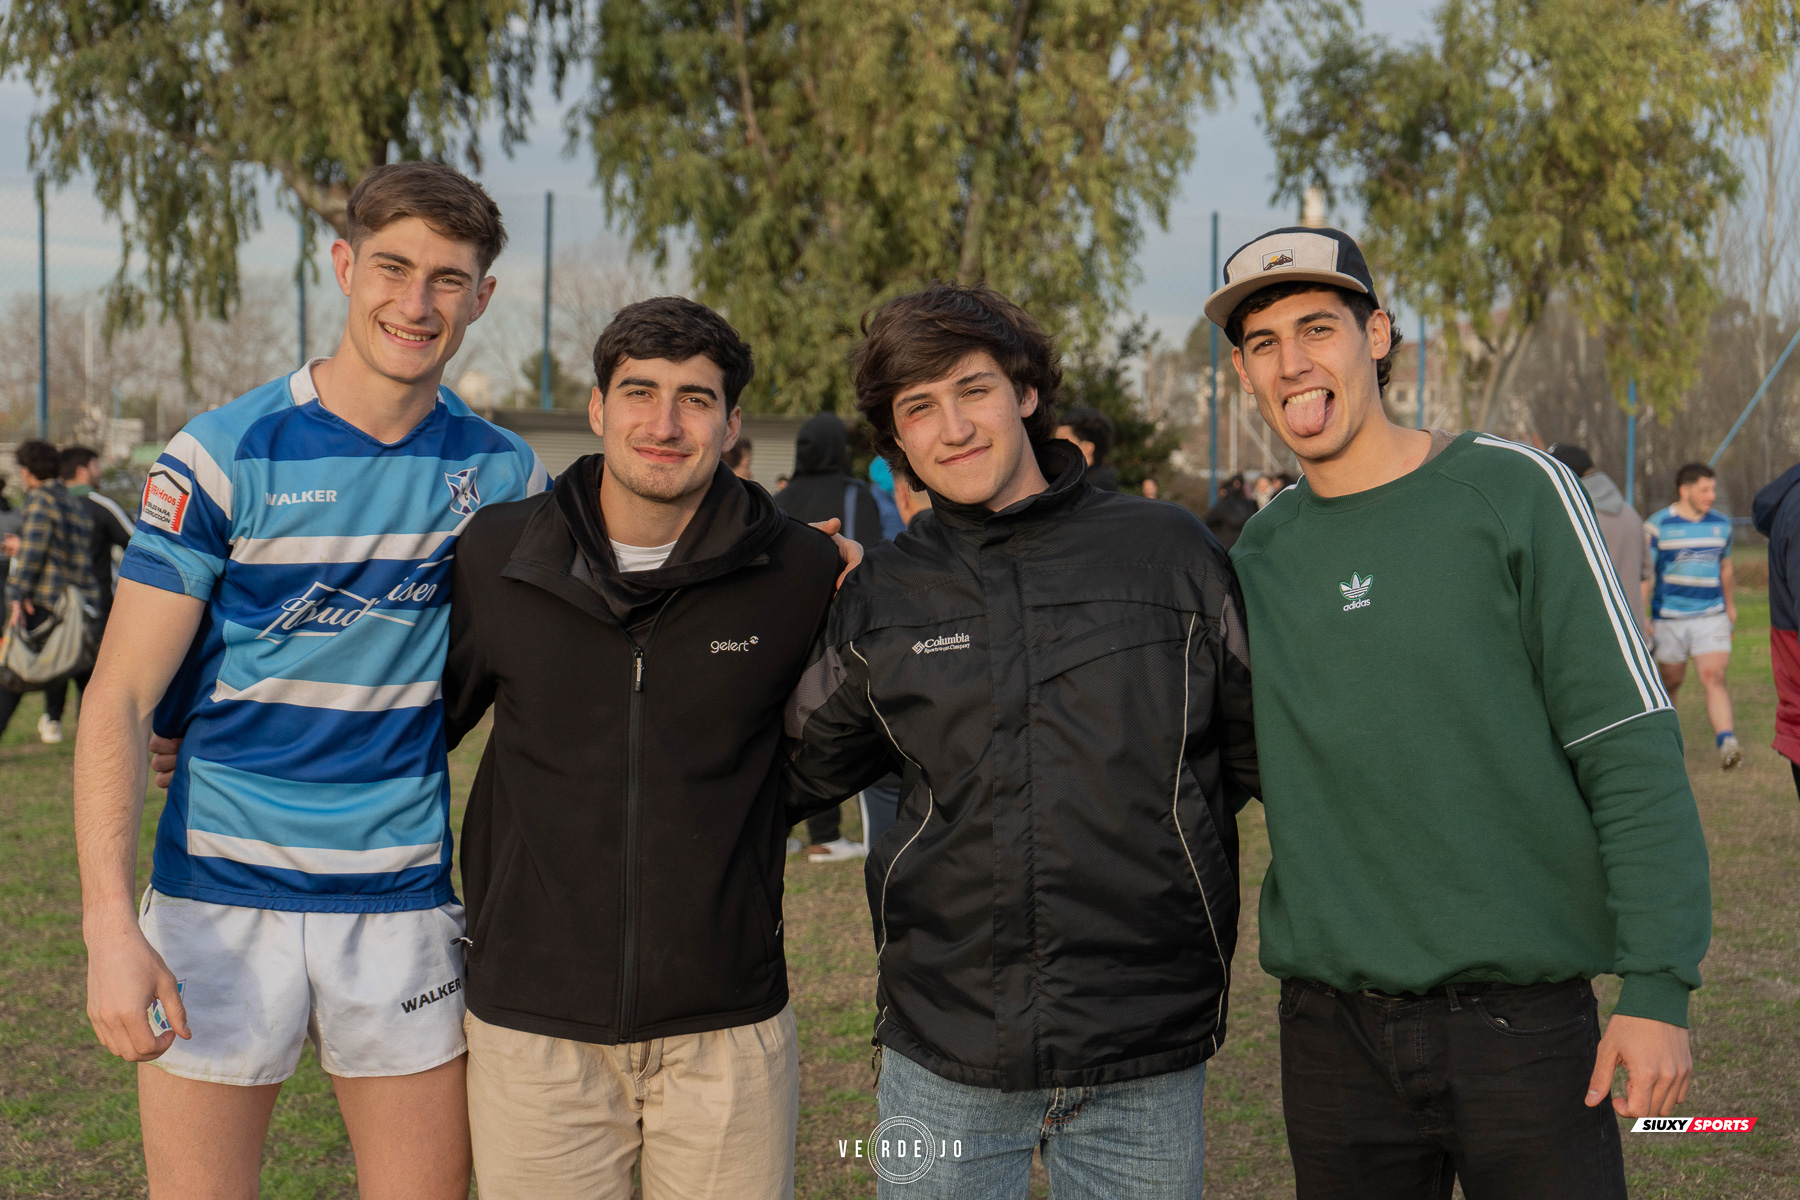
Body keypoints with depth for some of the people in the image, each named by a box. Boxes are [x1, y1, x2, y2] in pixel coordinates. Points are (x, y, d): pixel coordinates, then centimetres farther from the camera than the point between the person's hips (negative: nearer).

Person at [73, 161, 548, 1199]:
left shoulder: (499, 473, 3)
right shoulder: (226, 457, -8)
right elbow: (121, 698, -9)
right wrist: (111, 921, -20)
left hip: (408, 904, 3)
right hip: (222, 899, -3)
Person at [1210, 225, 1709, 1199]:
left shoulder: (1510, 492, -4)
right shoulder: (1259, 554, 9)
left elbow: (1630, 745, -8)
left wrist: (1658, 985, -14)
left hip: (1522, 1018, -4)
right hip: (1330, 1034, 4)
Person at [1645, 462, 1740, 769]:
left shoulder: (1721, 524, 8)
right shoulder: (1657, 526, -6)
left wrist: (1730, 605, 29)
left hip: (1712, 617, 2)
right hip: (1669, 617, -2)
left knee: (1714, 677, -15)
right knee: (1671, 681, 10)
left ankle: (1726, 743, -25)